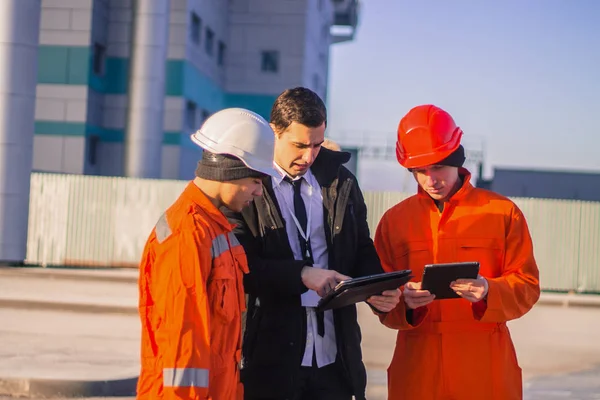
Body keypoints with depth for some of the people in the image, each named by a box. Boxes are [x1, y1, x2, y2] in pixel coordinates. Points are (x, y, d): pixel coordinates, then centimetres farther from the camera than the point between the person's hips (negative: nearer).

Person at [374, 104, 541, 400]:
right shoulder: (393, 220, 7)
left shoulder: (504, 212, 3)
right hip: (417, 367, 1)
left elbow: (527, 287, 0)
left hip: (486, 368, -1)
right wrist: (404, 301, -16)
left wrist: (488, 292, -20)